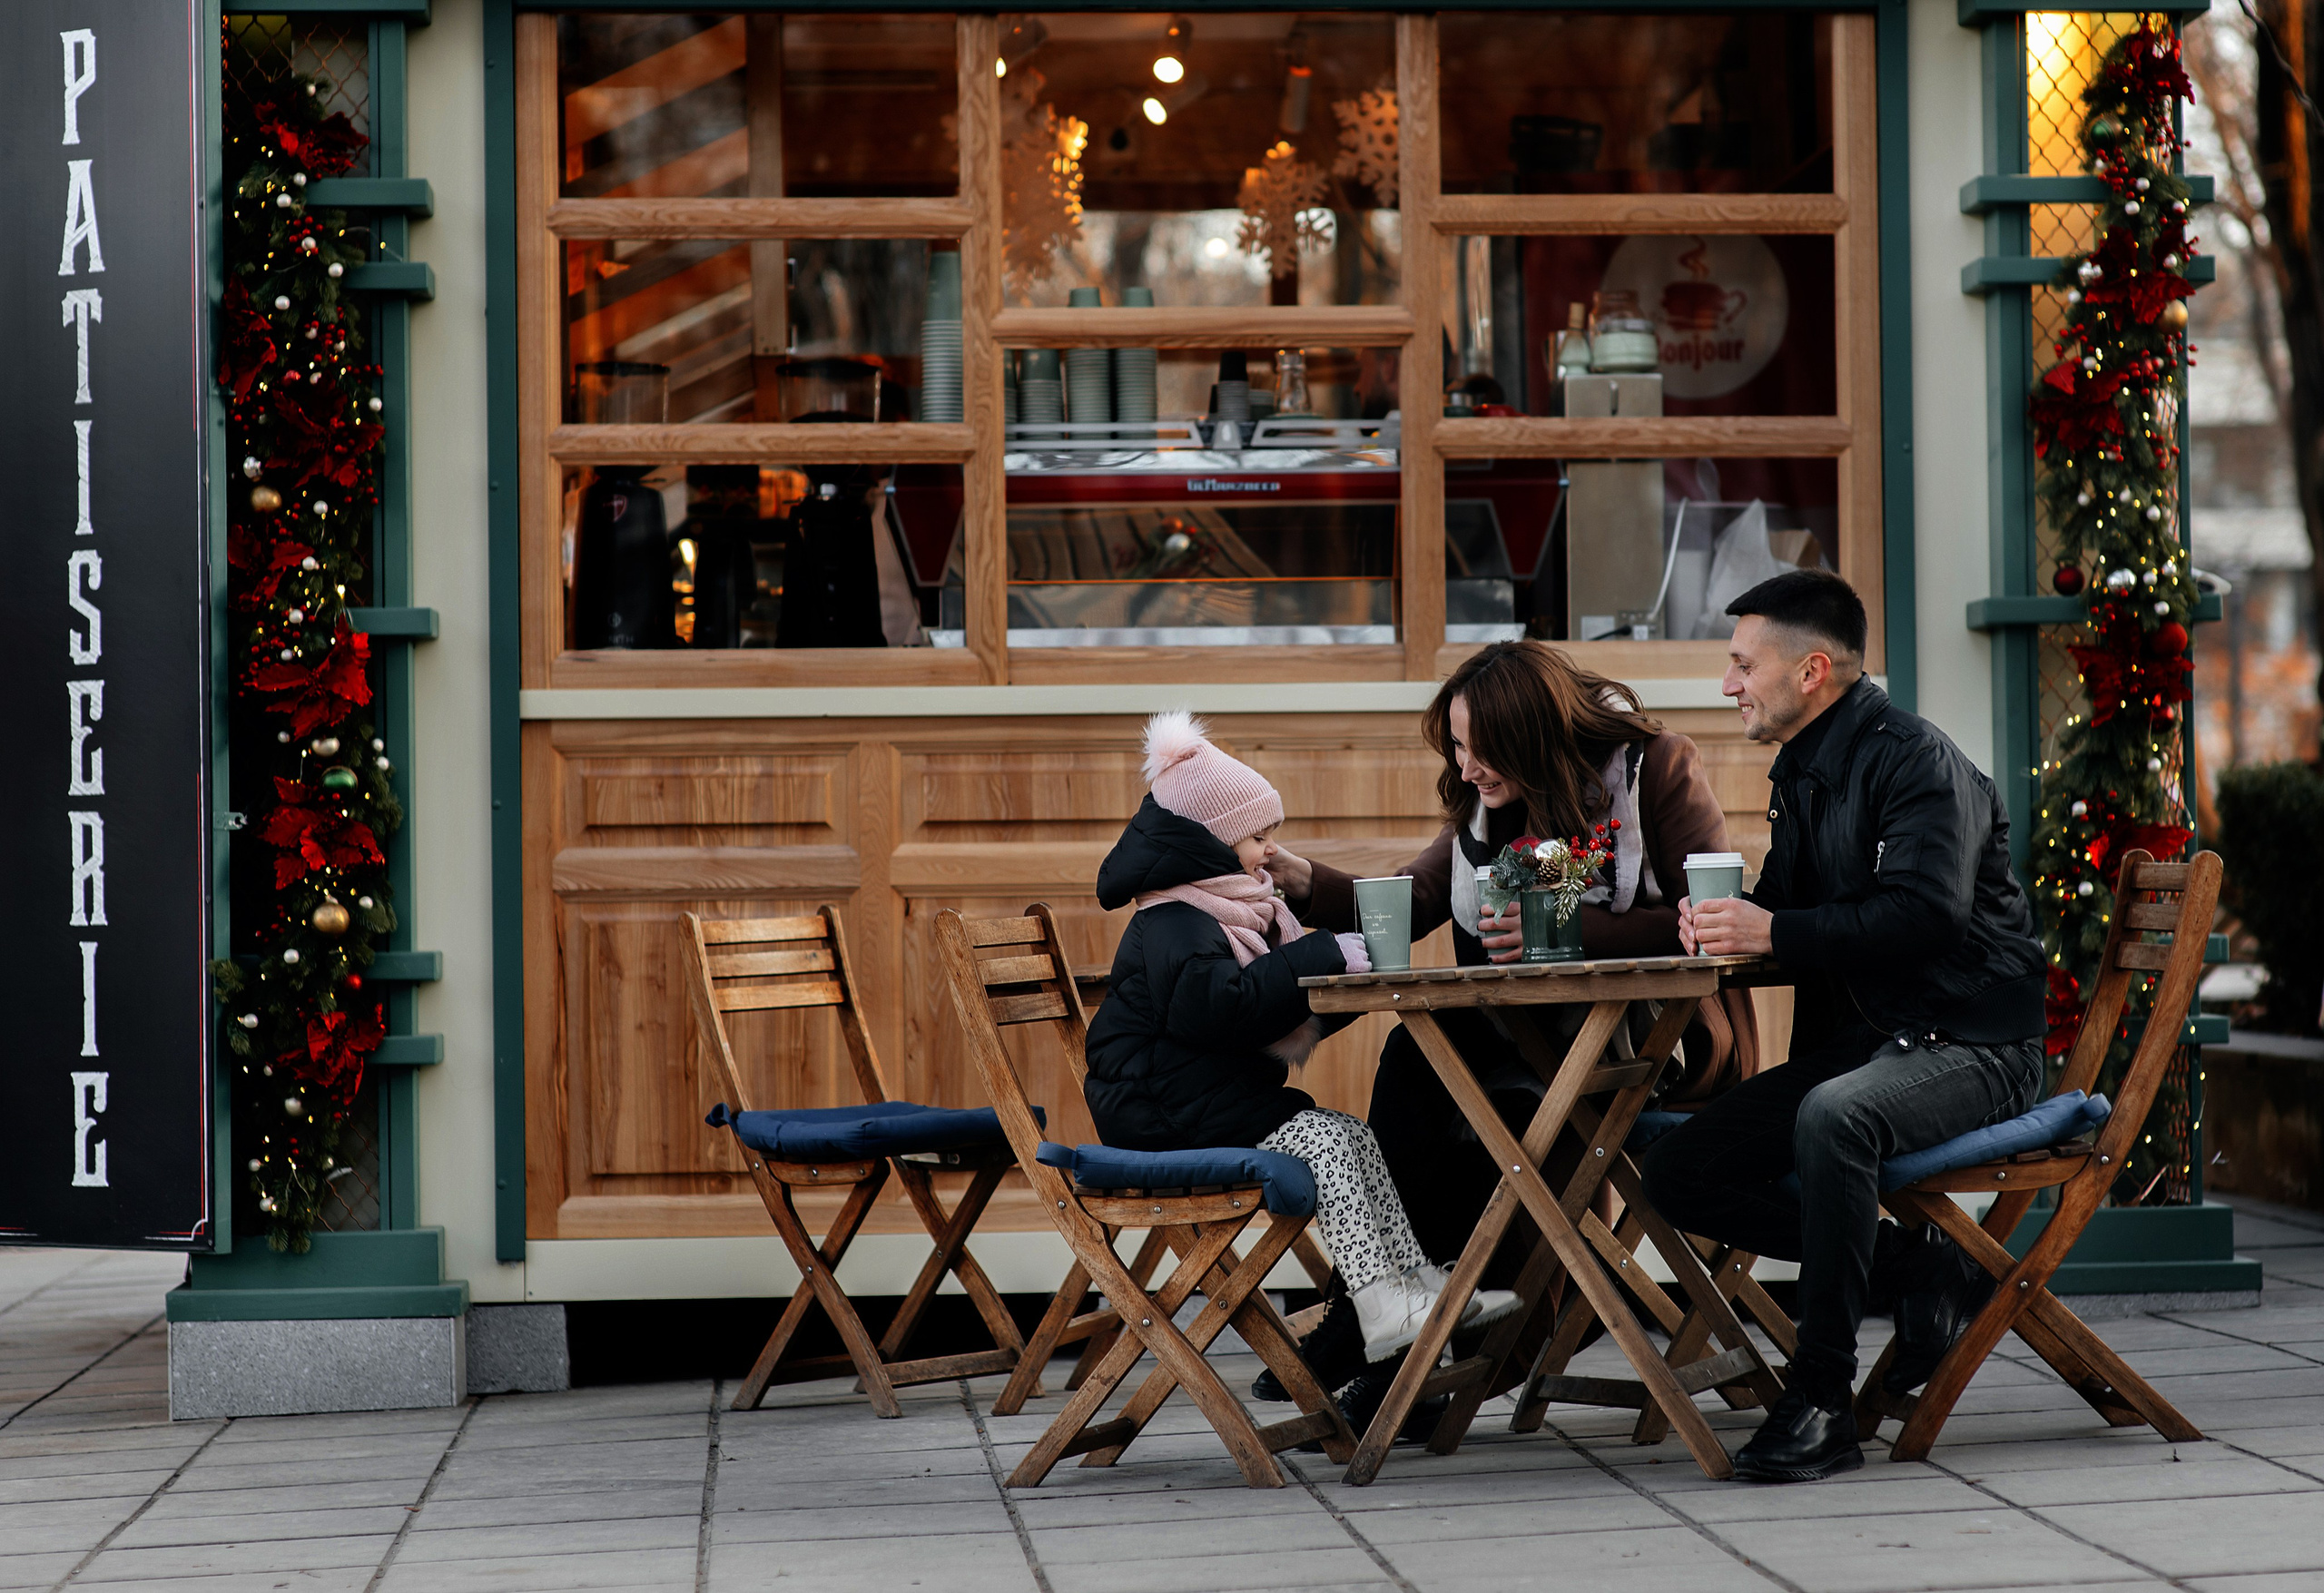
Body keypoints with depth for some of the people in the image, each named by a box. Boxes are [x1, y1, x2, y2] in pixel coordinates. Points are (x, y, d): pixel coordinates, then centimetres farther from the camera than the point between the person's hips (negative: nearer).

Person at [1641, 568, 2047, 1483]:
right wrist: (1722, 920, 1)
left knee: (1832, 1118, -40)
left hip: (1968, 1046, -9)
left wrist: (1776, 933, -26)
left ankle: (1820, 1402, -31)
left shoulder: (1915, 760, -13)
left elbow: (1927, 914, -26)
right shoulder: (1799, 773, 16)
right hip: (1853, 1044, 9)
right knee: (1679, 1173, -5)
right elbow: (1786, 910, 25)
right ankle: (1921, 1272, 0)